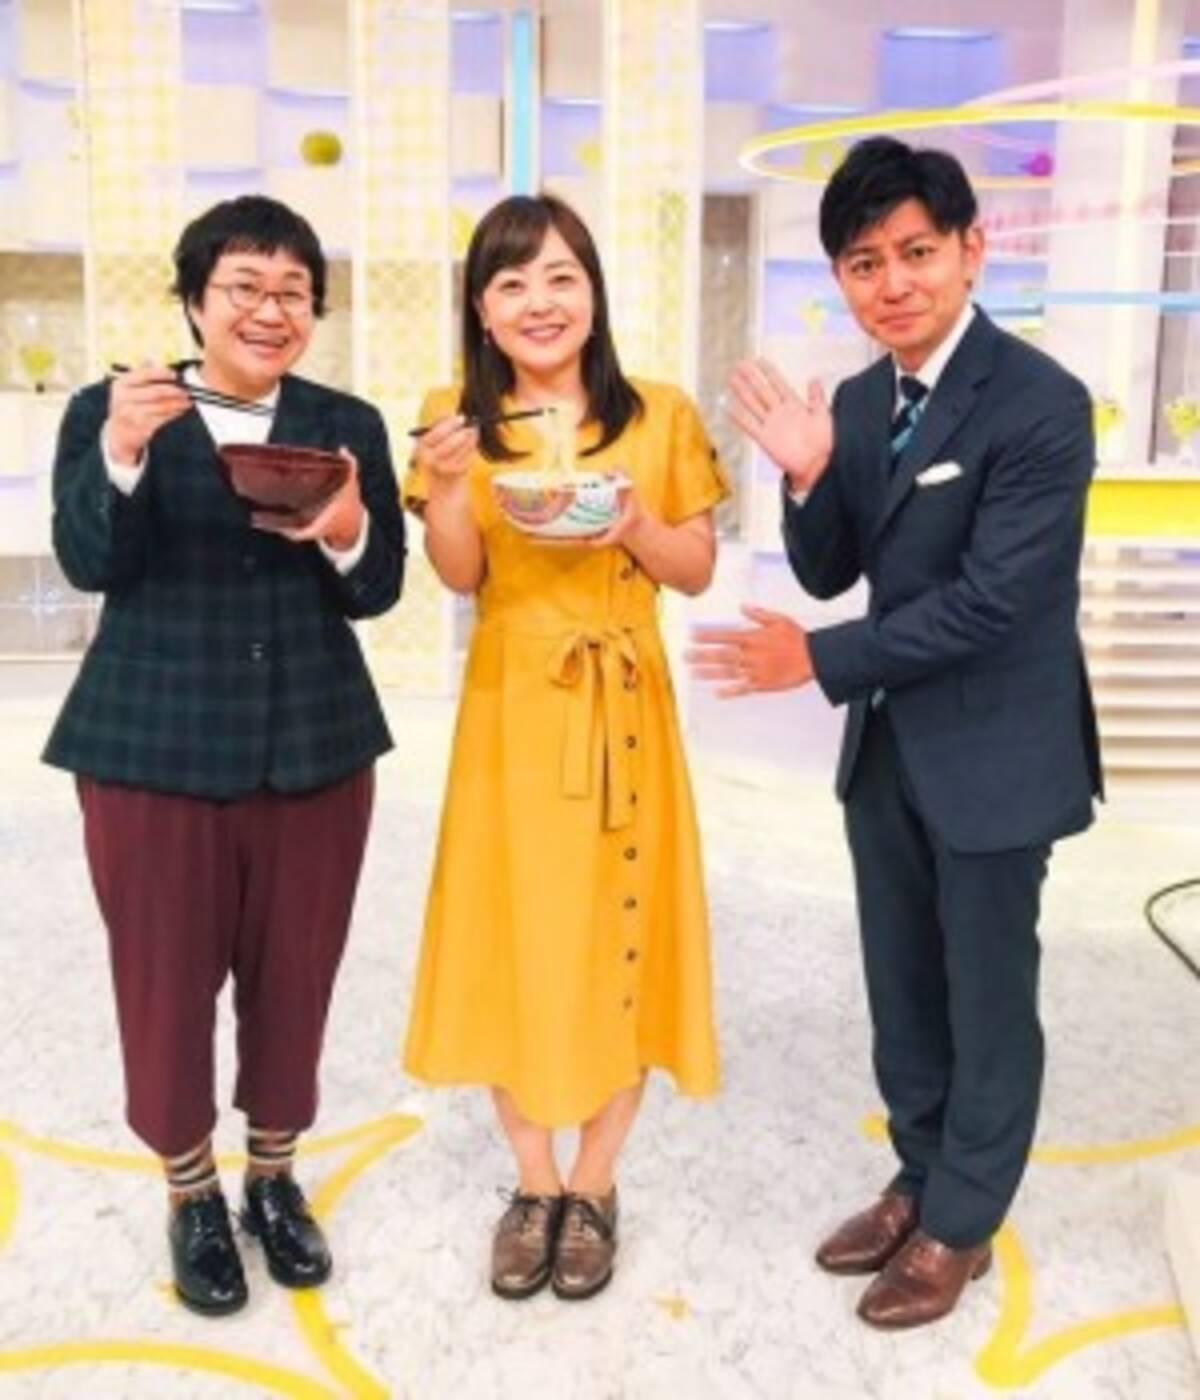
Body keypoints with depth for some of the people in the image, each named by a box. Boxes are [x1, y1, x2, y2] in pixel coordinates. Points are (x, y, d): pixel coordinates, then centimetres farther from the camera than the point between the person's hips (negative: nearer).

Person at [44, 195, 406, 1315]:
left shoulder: (348, 424, 5)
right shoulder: (109, 409, 1)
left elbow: (378, 591, 1)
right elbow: (88, 563, -11)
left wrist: (347, 534, -21)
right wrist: (121, 453, -28)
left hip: (313, 748, 2)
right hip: (152, 749, -1)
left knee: (294, 975, 12)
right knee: (164, 978, 8)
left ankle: (275, 1178, 33)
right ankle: (191, 1194, 30)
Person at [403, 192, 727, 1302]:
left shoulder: (660, 416, 0)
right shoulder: (458, 416, 2)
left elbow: (698, 572, 3)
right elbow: (459, 577, -4)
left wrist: (635, 523, -15)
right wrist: (447, 480, -21)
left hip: (622, 707, 0)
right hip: (510, 707, 1)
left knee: (617, 928, 5)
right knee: (509, 933, 7)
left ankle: (594, 1186, 25)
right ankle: (533, 1183, 27)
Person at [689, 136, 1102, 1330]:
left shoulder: (1039, 401, -20)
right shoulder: (857, 404, 3)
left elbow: (990, 599, -23)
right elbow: (830, 574, 5)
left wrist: (818, 661, -20)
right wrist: (807, 479, -15)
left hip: (994, 751, -6)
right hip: (888, 744, 7)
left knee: (987, 999, 11)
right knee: (901, 991, 19)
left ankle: (962, 1223, 31)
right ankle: (920, 1180, 41)